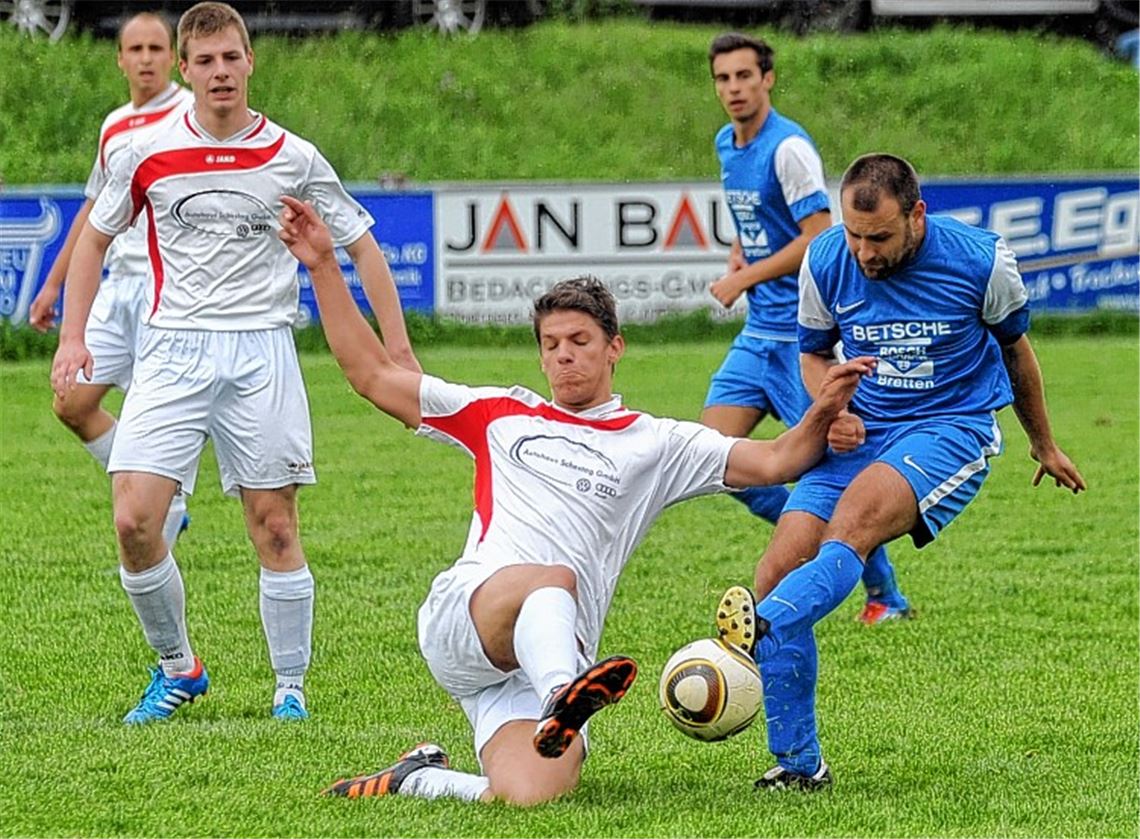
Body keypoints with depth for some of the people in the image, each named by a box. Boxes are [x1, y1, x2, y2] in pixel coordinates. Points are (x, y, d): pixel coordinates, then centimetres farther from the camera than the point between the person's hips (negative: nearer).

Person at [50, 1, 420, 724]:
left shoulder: (294, 159, 1)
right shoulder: (148, 155, 3)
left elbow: (362, 246, 9)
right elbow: (96, 236, 17)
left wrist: (398, 352, 4)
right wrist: (73, 336, 7)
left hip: (262, 349, -1)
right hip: (172, 349, 1)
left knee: (274, 526, -2)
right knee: (135, 520, -11)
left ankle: (291, 687, 10)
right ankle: (178, 667, 8)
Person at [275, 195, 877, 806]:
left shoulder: (655, 445, 20)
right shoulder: (503, 416, 24)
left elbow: (772, 462, 10)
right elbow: (372, 375, 25)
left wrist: (821, 415, -11)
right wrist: (323, 267, 20)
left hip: (547, 658, 1)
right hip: (463, 613, -1)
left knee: (529, 796, -25)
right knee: (554, 580, -37)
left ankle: (418, 778, 6)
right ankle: (562, 700, -68)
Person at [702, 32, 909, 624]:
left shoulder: (788, 147, -15)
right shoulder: (727, 145, 11)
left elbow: (818, 237, -19)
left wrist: (745, 278, -15)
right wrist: (737, 261, 6)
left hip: (802, 331, -8)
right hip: (759, 331, 8)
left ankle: (885, 596, 7)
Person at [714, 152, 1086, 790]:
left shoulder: (981, 261, -9)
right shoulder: (826, 262, -3)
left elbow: (1014, 347, 11)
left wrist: (1044, 444, 25)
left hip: (952, 428, -4)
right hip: (857, 432, 4)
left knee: (854, 519, -35)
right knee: (781, 568, -16)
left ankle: (760, 632, -59)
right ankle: (798, 763, -10)